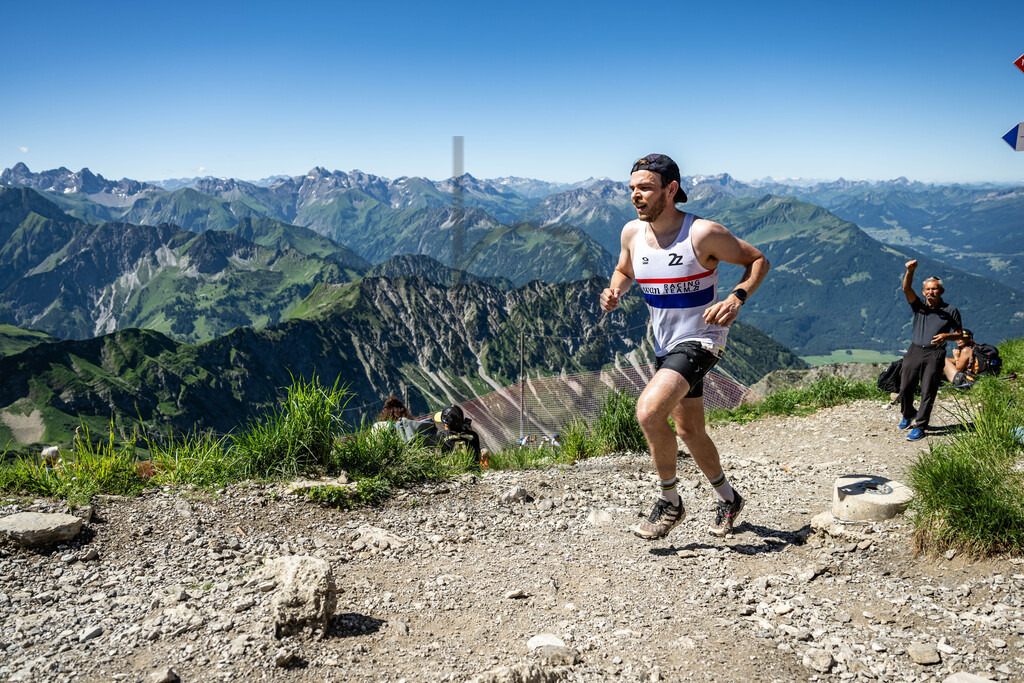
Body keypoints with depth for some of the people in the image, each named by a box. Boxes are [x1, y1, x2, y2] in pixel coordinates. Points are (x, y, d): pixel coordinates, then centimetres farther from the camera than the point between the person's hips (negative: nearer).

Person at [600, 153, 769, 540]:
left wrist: (737, 299, -25)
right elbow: (624, 270, 18)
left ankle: (669, 503, -4)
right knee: (689, 430, 18)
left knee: (648, 411, -26)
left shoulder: (703, 233, -19)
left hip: (700, 341, -7)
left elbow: (757, 260, -8)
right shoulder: (632, 233, -2)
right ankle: (728, 500, 41)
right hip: (666, 345, 8)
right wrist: (614, 291, -4)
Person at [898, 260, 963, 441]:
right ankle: (908, 415, 31)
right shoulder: (919, 306, 9)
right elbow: (907, 289, -8)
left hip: (934, 355, -2)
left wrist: (946, 336, -15)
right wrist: (910, 271, -26)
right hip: (914, 351, 2)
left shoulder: (950, 310, 6)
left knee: (927, 393, -3)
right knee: (905, 389, 3)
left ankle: (919, 427, 6)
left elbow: (959, 334, 7)